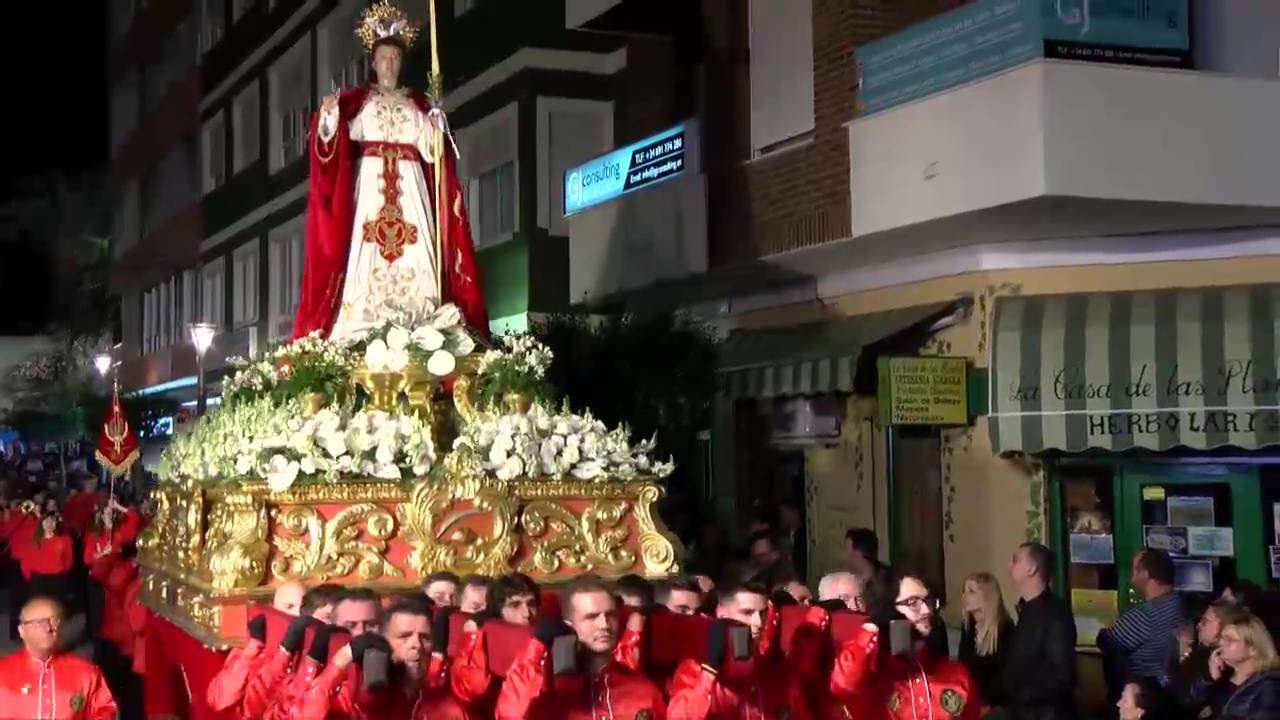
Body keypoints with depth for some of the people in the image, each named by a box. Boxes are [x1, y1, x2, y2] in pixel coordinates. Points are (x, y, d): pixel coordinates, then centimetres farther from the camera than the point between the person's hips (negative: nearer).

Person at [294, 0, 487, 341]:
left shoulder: (417, 103, 16)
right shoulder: (356, 101, 12)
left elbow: (431, 149, 7)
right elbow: (334, 139, -2)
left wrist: (436, 123, -9)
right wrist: (329, 115, -19)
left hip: (409, 187, 2)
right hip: (369, 184, -2)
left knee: (415, 259, -10)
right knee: (365, 259, -13)